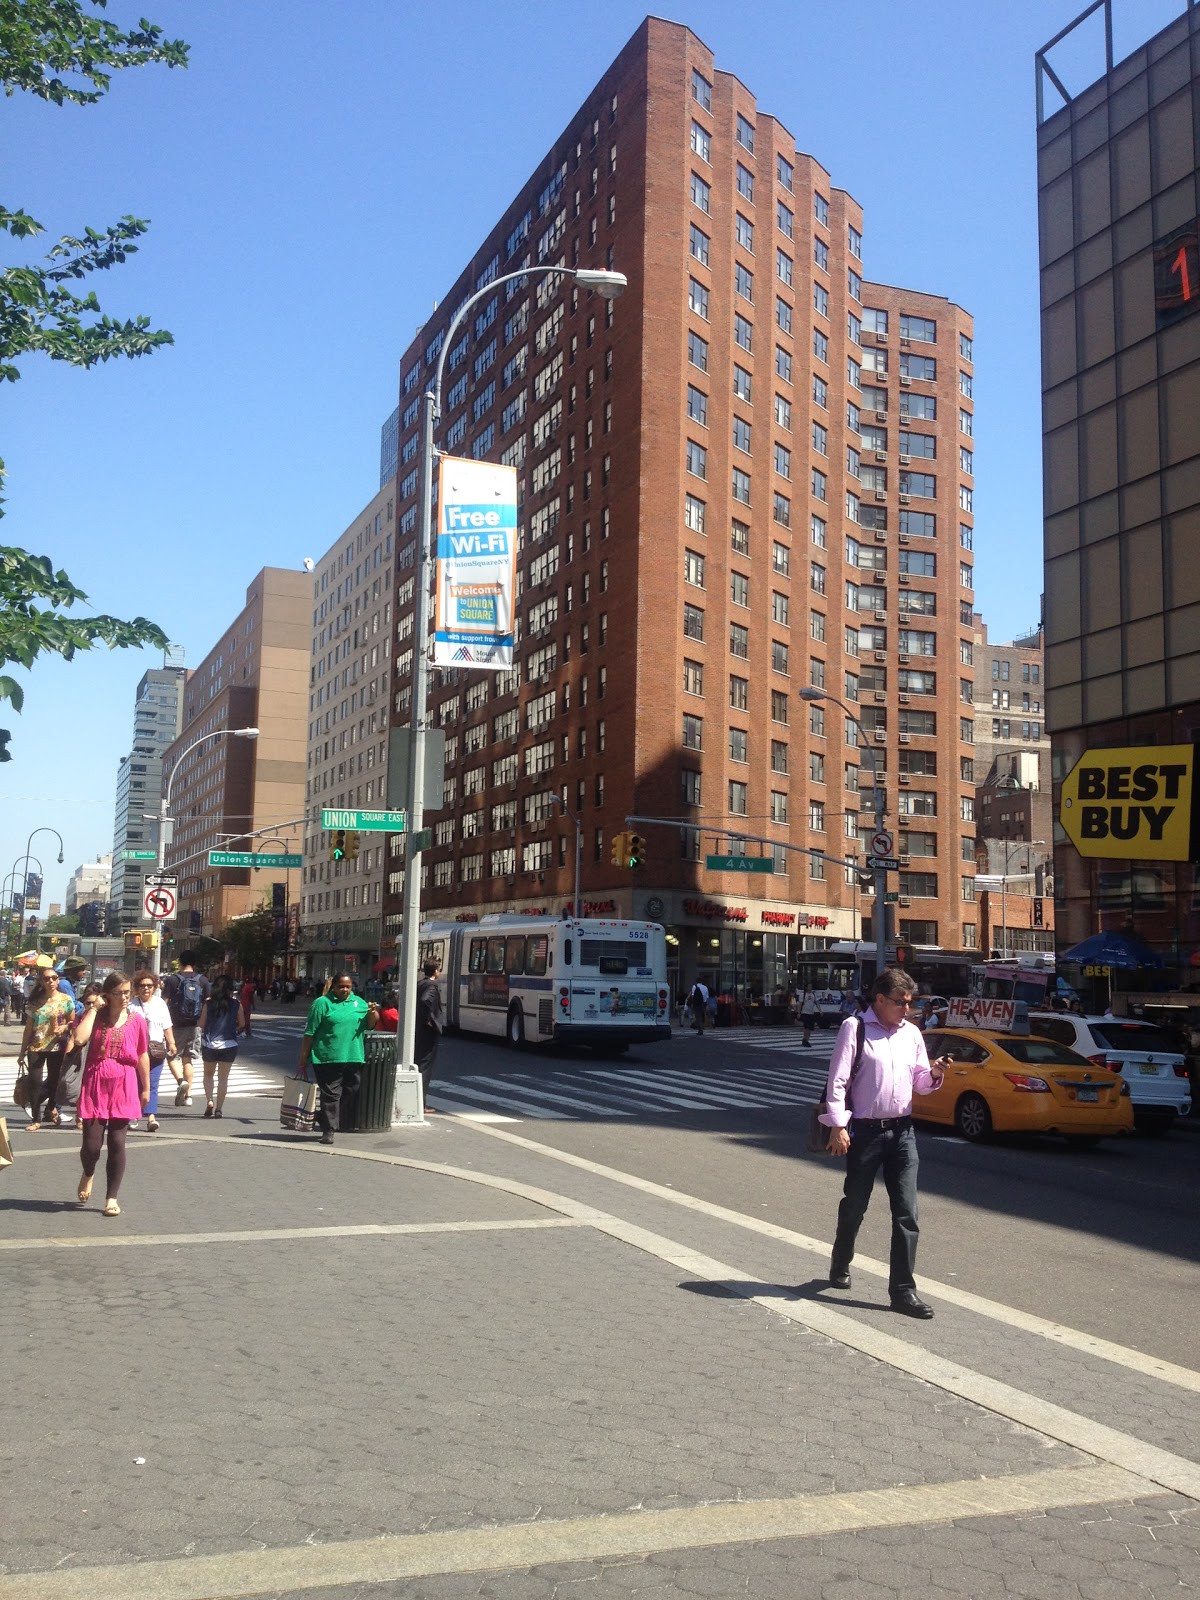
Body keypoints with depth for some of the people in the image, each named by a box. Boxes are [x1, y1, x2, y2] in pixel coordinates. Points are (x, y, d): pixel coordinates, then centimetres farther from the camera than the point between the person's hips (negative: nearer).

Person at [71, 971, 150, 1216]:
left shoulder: (137, 1020, 3)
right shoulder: (94, 1016, 0)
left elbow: (143, 1056, 9)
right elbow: (79, 1039, -20)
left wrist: (146, 1089, 10)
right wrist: (93, 1010, -13)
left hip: (123, 1088, 1)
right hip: (95, 1086, -1)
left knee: (117, 1143, 0)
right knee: (92, 1144, -3)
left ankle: (111, 1198, 14)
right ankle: (88, 1174, 33)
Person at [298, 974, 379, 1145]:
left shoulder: (359, 1002, 13)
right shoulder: (322, 1003, -2)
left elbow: (369, 1026, 17)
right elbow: (309, 1033, -2)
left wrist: (373, 1013, -6)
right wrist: (303, 1060, -4)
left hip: (353, 1058, 5)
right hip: (327, 1059, -5)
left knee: (353, 1093, 10)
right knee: (330, 1094, -2)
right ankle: (328, 1130, 5)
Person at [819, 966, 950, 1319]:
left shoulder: (911, 1033, 9)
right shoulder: (855, 1028, -6)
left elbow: (921, 1085, 16)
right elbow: (837, 1081, -9)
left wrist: (934, 1073, -6)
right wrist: (838, 1126, -14)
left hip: (902, 1131, 4)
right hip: (865, 1131, -4)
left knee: (906, 1214, -1)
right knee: (854, 1207, 11)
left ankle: (902, 1290, 3)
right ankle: (840, 1268, 36)